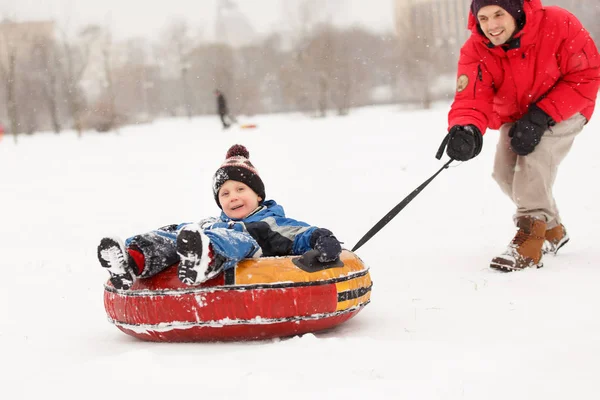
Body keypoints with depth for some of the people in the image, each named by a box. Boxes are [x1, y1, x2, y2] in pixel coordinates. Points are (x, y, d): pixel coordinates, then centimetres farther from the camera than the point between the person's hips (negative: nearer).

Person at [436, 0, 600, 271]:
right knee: (505, 172, -1)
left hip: (563, 110, -5)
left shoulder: (559, 25, -33)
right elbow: (472, 100, -32)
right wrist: (465, 130, -57)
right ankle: (552, 230, 24)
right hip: (515, 115, 5)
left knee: (534, 157, -28)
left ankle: (530, 235, -22)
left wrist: (542, 115, -33)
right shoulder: (475, 51, -23)